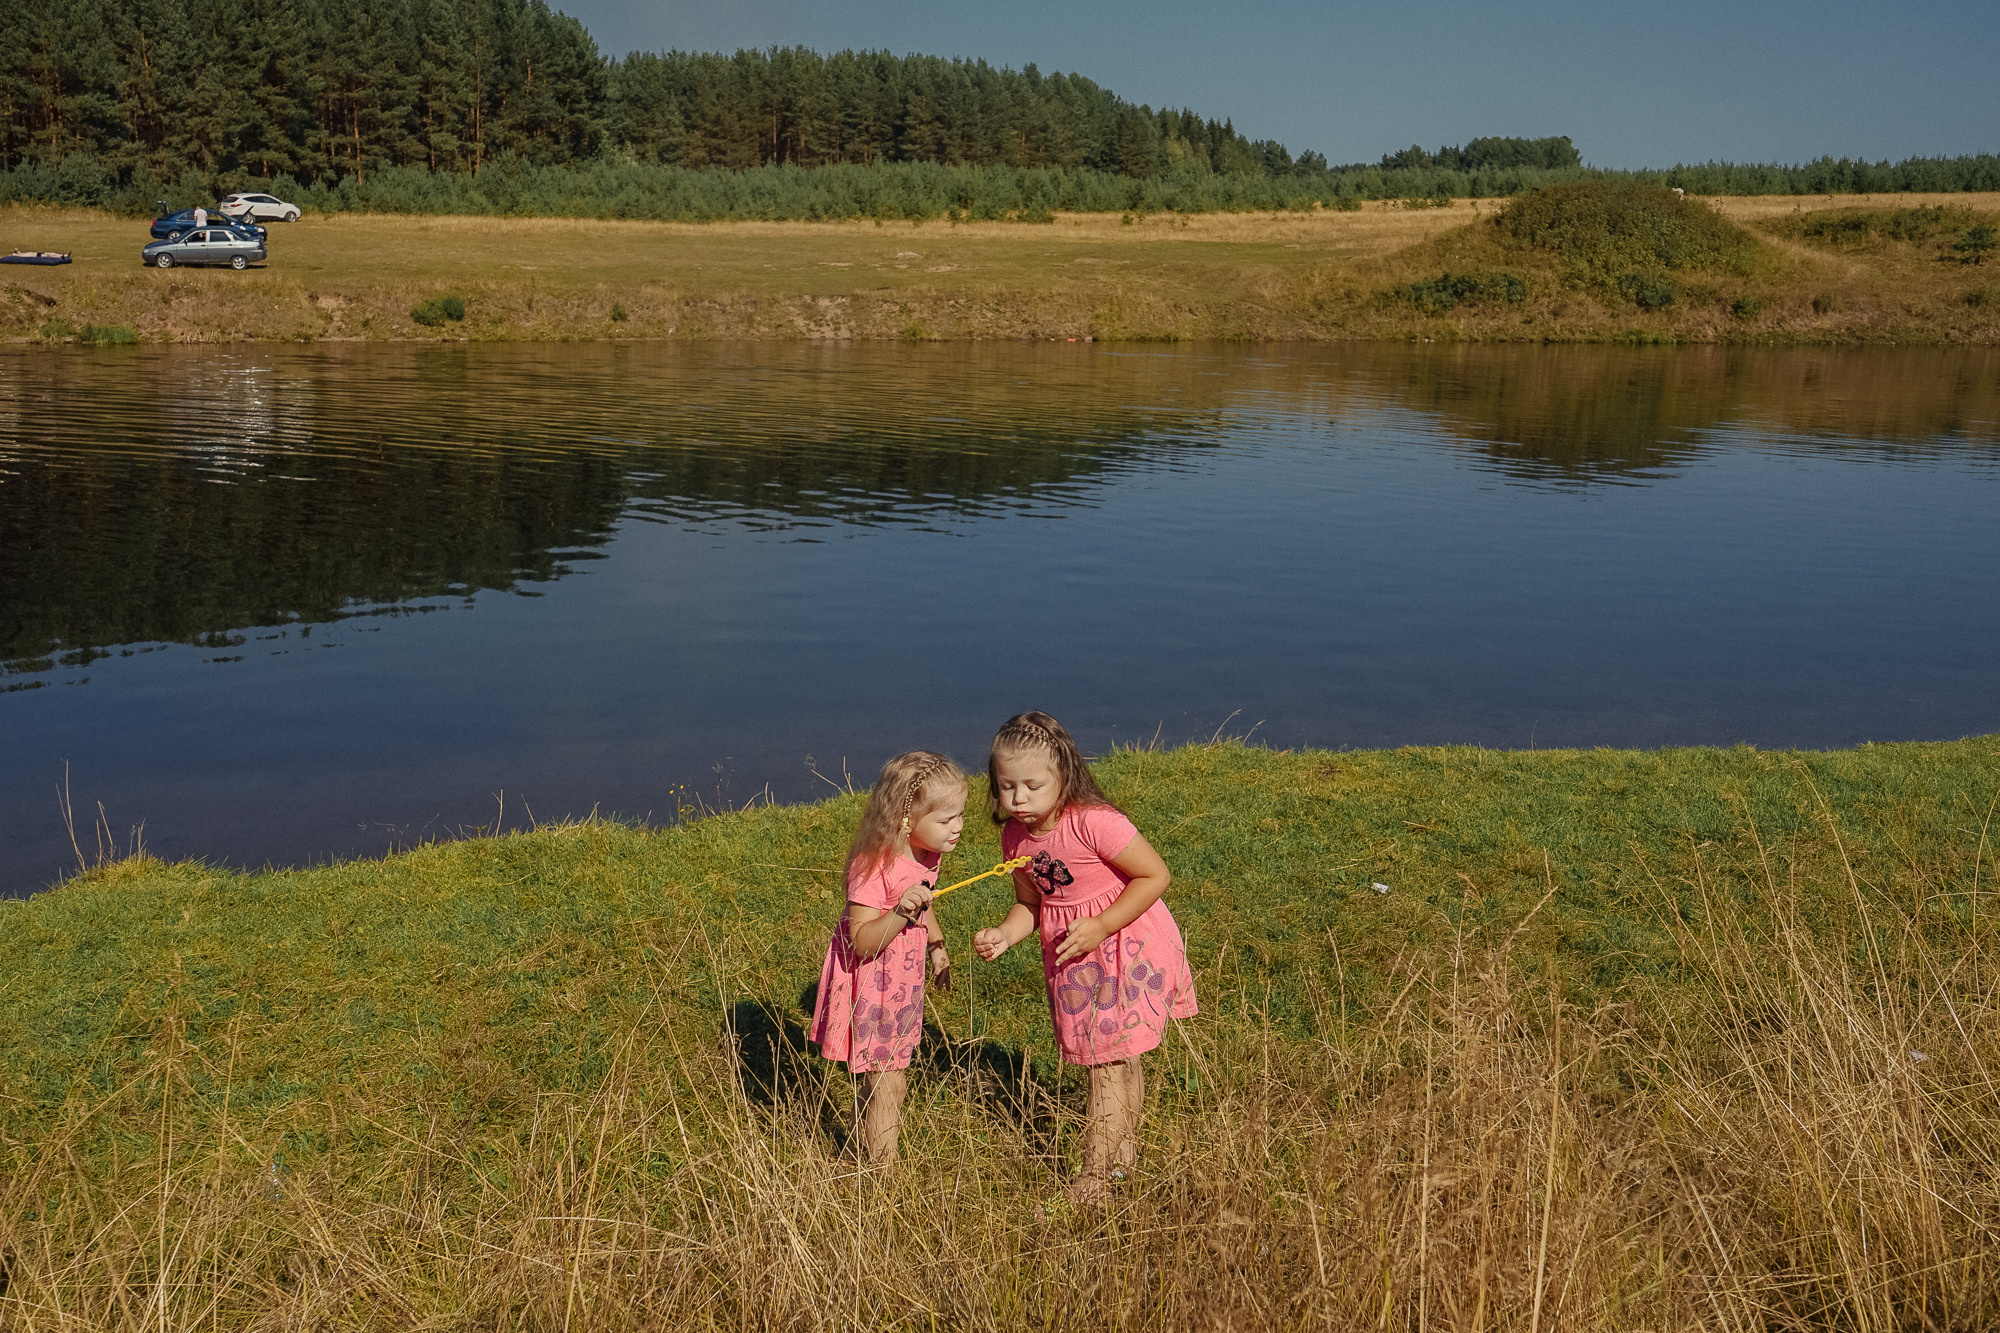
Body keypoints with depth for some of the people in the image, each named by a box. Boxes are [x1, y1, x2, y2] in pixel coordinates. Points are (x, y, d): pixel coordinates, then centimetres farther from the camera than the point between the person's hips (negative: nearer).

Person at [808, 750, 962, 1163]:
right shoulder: (874, 867, -28)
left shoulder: (929, 855, -2)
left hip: (902, 982, 8)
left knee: (876, 1080, 21)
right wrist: (901, 912, -43)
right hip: (870, 985, -8)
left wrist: (937, 947, 15)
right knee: (889, 1083, -3)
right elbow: (862, 941, -30)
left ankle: (865, 1155, 37)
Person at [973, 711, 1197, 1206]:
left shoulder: (1094, 823, -28)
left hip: (1128, 945, -7)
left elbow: (1155, 875, -22)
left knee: (1108, 1062, -5)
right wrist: (1004, 935, -13)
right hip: (1072, 955, 7)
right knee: (1118, 1060, 23)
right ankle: (1124, 1151, 40)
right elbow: (1030, 904, 8)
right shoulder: (1016, 839, -5)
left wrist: (1099, 928, -24)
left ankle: (1095, 1176, 2)